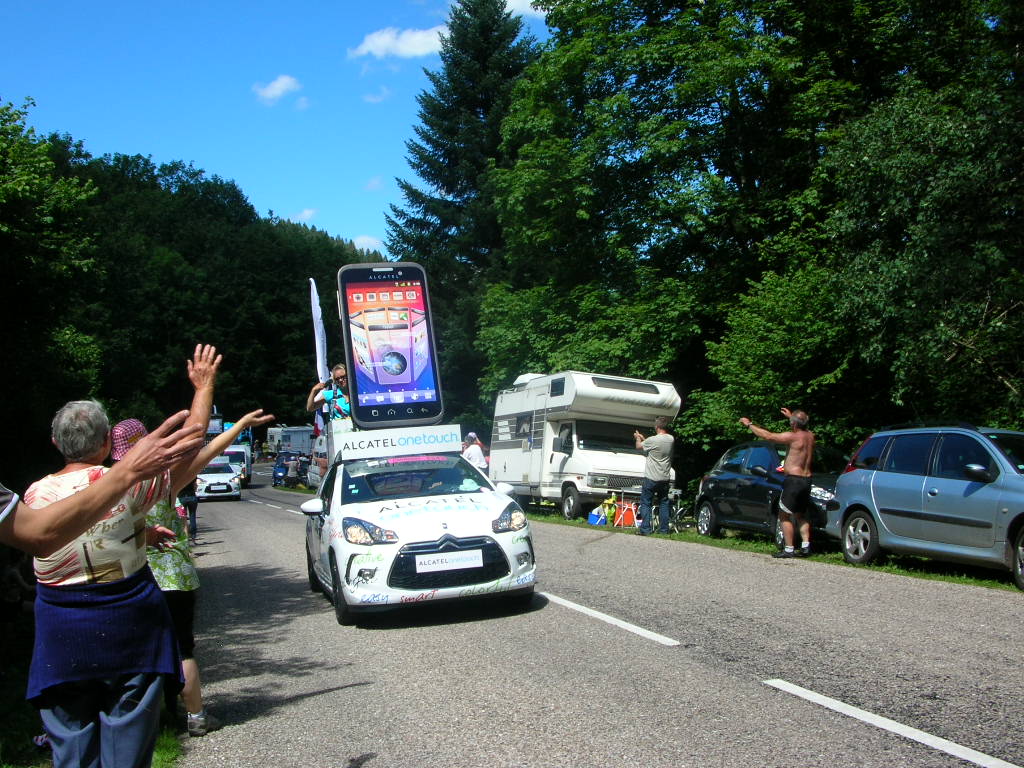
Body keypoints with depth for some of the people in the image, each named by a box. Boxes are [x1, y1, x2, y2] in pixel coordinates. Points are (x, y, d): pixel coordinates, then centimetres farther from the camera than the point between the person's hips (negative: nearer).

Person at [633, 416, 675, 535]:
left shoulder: (652, 440, -18)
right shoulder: (671, 439, -1)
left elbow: (639, 446, -1)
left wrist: (638, 438, 21)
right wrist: (643, 438, 25)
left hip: (651, 478, -5)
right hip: (665, 478, 5)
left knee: (646, 503, 3)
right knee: (664, 503, 14)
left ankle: (645, 528, -2)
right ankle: (664, 529, 16)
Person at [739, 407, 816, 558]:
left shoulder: (793, 436, -15)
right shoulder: (810, 435, 7)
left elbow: (767, 435, -10)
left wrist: (749, 424, 0)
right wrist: (791, 416, 41)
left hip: (794, 480, -8)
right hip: (806, 479, 8)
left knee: (784, 516, 0)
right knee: (801, 515, 18)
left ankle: (789, 549, -3)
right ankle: (805, 546, 10)